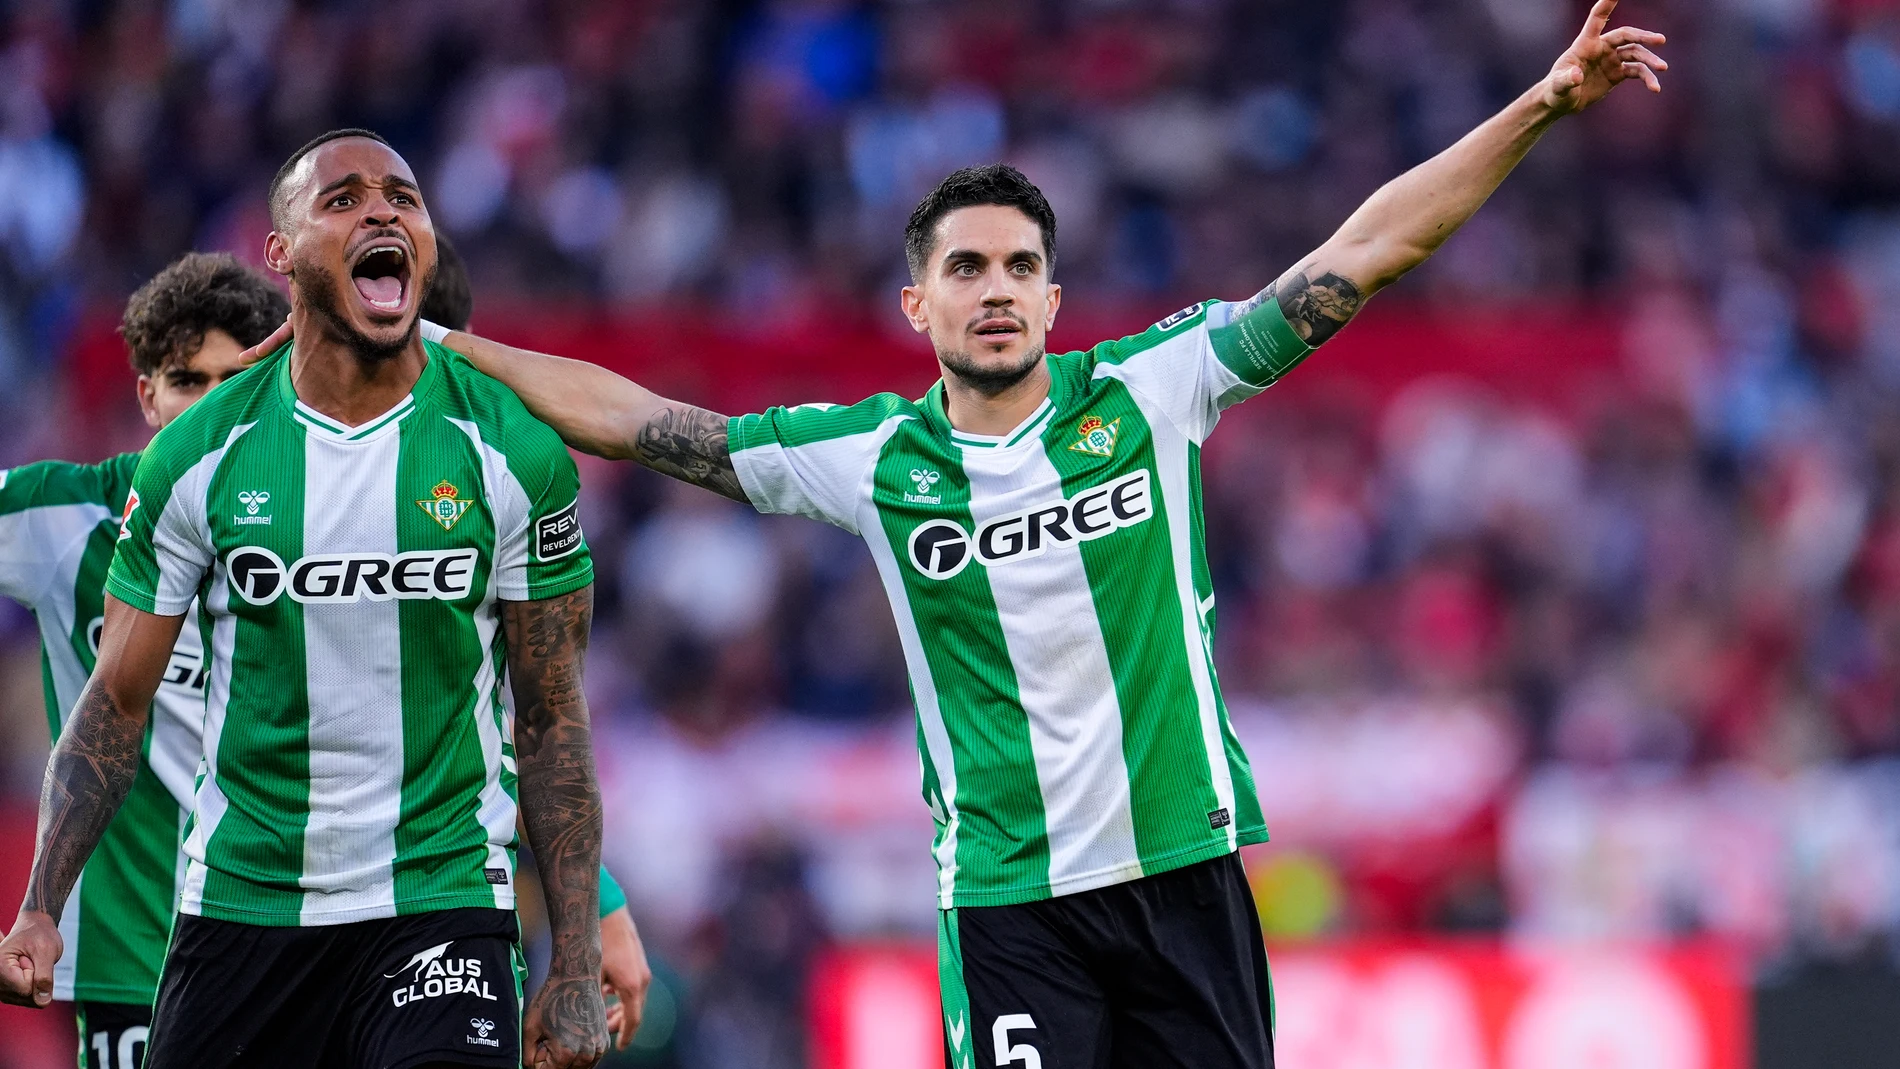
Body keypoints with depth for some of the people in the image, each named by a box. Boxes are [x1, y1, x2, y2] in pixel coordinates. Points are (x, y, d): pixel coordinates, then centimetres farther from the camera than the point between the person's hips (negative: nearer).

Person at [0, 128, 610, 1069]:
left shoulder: (512, 454, -2)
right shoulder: (197, 458, -1)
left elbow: (550, 720, 2)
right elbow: (116, 703, 4)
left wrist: (575, 972, -2)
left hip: (441, 901, -2)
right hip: (239, 910, 2)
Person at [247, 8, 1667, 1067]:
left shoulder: (1150, 393, 0)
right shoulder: (869, 459, 3)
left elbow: (1360, 260, -2)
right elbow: (642, 420, 10)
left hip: (1179, 857, 1)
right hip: (1005, 897, -1)